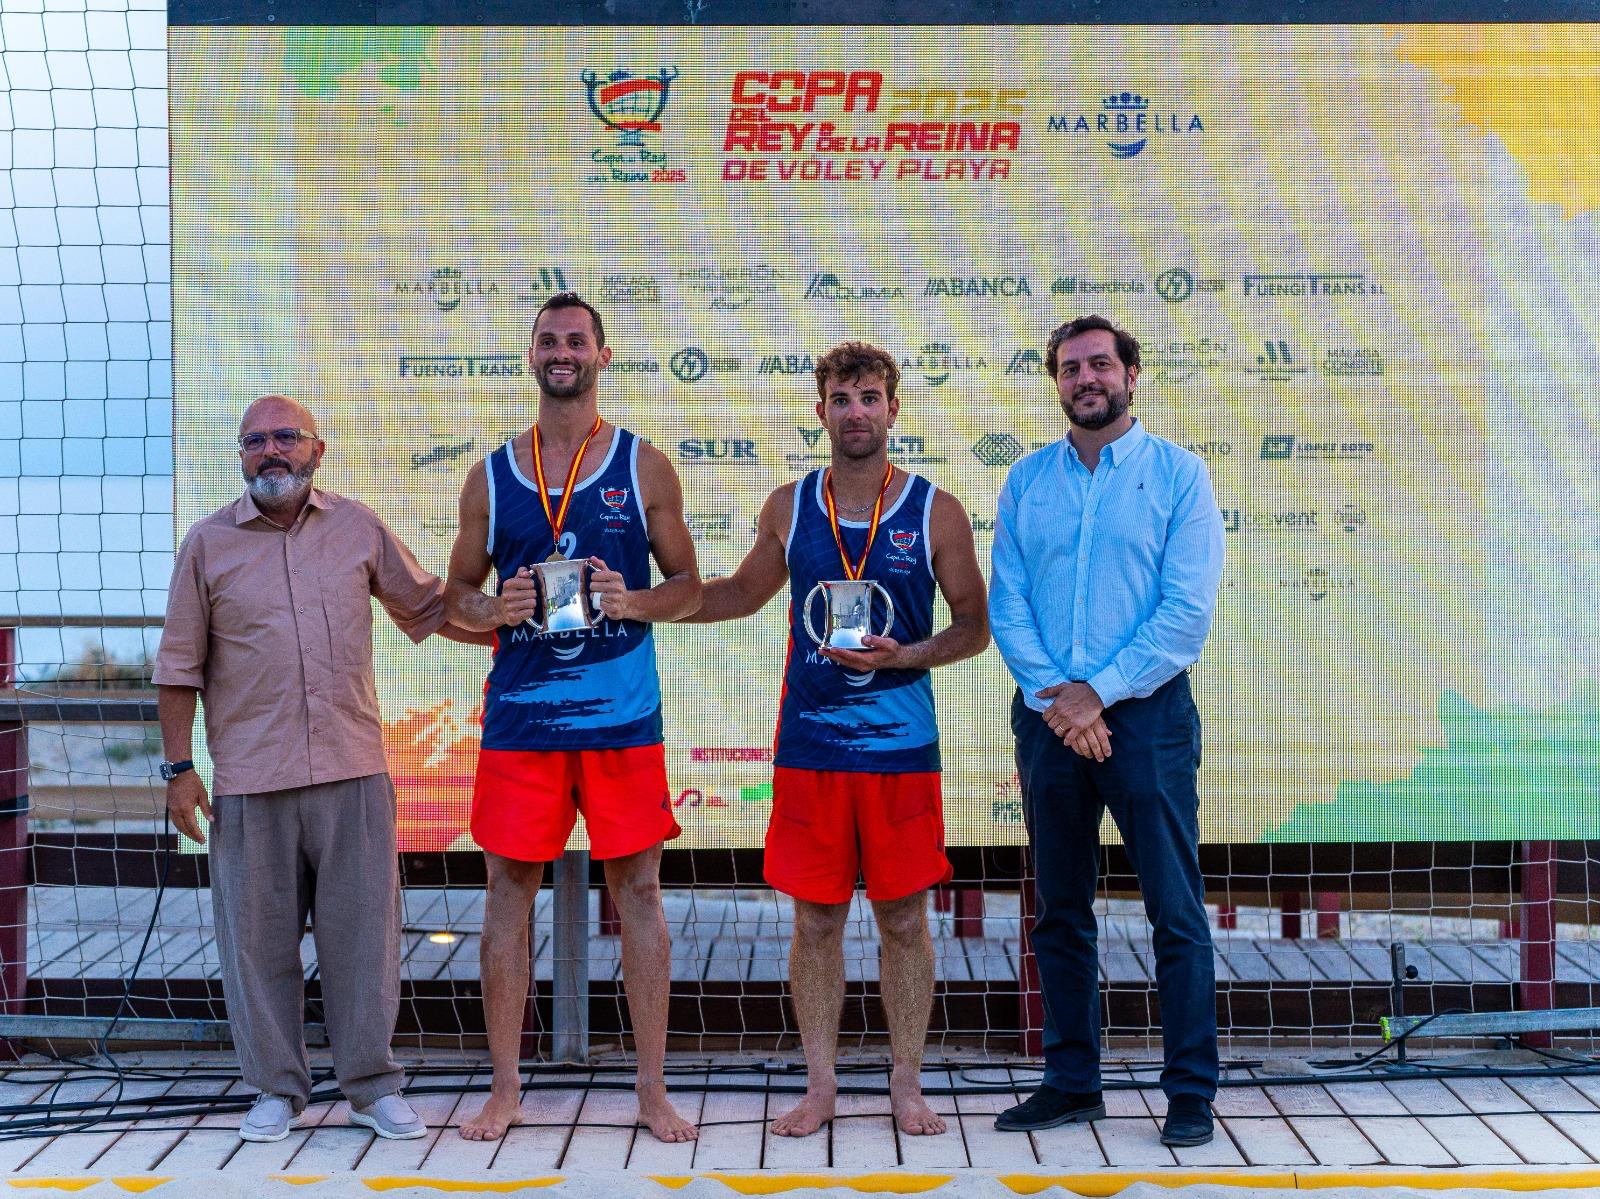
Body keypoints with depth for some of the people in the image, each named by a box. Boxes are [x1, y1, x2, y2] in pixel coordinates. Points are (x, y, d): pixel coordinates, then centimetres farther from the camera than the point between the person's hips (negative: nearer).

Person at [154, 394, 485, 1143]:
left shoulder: (358, 529, 8)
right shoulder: (209, 543, 4)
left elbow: (427, 607, 17)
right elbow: (180, 666, 6)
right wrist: (178, 767, 2)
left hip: (353, 771, 1)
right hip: (249, 780, 0)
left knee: (364, 932, 2)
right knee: (258, 940, 5)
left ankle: (372, 1087, 15)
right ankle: (276, 1090, 20)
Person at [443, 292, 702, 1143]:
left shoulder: (643, 468, 5)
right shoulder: (491, 476, 9)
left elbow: (688, 585, 7)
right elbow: (456, 593, 14)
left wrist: (634, 602, -14)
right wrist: (492, 610, -9)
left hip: (623, 716, -1)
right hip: (520, 714, 1)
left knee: (638, 891, 2)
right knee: (508, 890, 4)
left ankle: (653, 1090, 12)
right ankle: (504, 1088, 16)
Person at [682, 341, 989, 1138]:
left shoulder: (935, 512, -1)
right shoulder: (788, 509, 5)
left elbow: (973, 625, 4)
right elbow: (743, 594, 20)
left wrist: (902, 656, -13)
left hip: (902, 744, -1)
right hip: (808, 743, 2)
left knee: (904, 919, 6)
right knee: (815, 919, 6)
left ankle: (906, 1086, 19)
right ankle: (819, 1087, 19)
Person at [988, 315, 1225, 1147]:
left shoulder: (1177, 474, 0)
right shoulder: (1025, 481, 10)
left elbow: (1187, 611, -8)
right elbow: (1006, 604, 3)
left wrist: (1098, 691, -13)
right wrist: (1054, 698, -11)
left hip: (1145, 711, -3)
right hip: (1048, 716, 4)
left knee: (1175, 911, -2)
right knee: (1060, 912, 10)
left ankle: (1191, 1092, 7)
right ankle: (1071, 1083, 21)